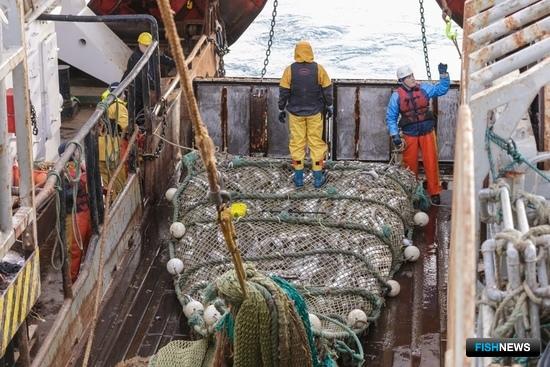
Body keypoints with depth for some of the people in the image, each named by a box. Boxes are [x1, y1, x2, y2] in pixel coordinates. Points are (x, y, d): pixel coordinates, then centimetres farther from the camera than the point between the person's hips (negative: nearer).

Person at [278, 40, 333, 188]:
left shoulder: (290, 70, -8)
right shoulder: (318, 69, -7)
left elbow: (283, 92, -3)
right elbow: (327, 90, 0)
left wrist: (281, 109, 7)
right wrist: (329, 107, 13)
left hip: (295, 112, 0)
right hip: (315, 112, 0)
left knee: (297, 143, 8)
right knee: (316, 142, 8)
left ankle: (298, 178, 12)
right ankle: (318, 178, 11)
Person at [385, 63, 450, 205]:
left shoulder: (423, 88, -1)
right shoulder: (397, 95, -6)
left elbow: (441, 89, 7)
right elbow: (390, 117, -1)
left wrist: (443, 74, -8)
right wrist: (394, 135, -8)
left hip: (427, 132, 1)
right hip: (409, 134, -1)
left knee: (431, 163, 0)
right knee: (410, 165, 7)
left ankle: (434, 193, 9)